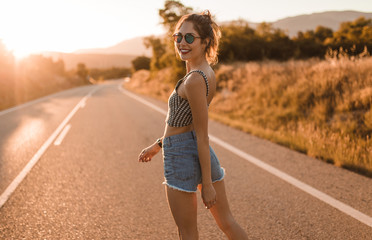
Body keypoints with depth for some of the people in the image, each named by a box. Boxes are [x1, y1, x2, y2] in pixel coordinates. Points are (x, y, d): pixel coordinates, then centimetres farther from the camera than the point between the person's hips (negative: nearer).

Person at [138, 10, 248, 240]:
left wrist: (206, 184, -17)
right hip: (198, 152, 9)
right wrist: (158, 145, 23)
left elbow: (202, 136, -21)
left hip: (181, 156, -9)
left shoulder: (195, 80, -22)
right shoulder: (207, 72, 6)